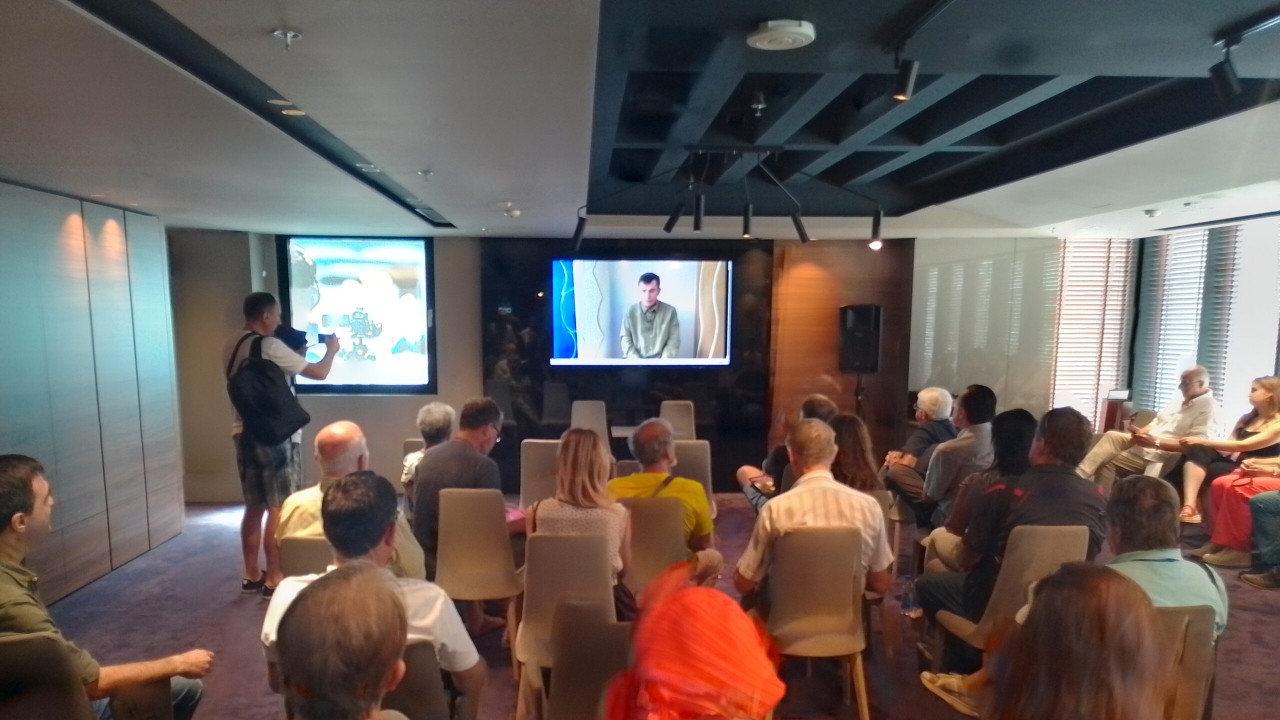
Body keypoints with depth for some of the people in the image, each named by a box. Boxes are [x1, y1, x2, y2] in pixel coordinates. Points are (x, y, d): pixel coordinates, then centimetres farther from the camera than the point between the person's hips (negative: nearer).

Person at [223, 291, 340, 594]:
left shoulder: (231, 347, 10)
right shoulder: (269, 346, -15)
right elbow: (319, 373, -12)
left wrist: (295, 355, 21)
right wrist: (331, 349, 7)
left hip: (245, 434, 9)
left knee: (254, 506, 15)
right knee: (278, 509, -1)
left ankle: (251, 574, 23)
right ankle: (274, 578, 6)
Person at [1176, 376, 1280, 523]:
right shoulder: (1246, 419, 19)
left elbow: (1242, 446, -18)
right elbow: (1229, 448, 10)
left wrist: (1203, 441, -22)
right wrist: (1199, 444, -9)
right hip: (1231, 462, 6)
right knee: (1198, 450, -26)